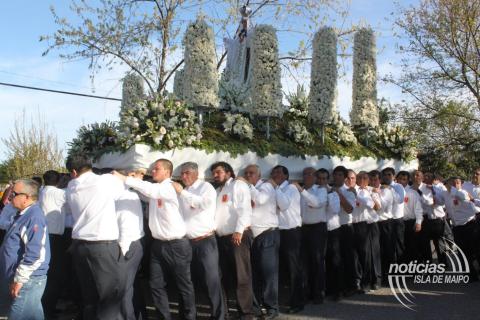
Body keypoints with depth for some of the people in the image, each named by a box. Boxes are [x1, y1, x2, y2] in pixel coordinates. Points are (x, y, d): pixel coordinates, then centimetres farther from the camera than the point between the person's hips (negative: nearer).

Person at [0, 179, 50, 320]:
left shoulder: (34, 216, -20)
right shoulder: (23, 214, 11)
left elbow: (35, 255, -26)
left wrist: (19, 280, -20)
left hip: (28, 280, -9)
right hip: (18, 277, 9)